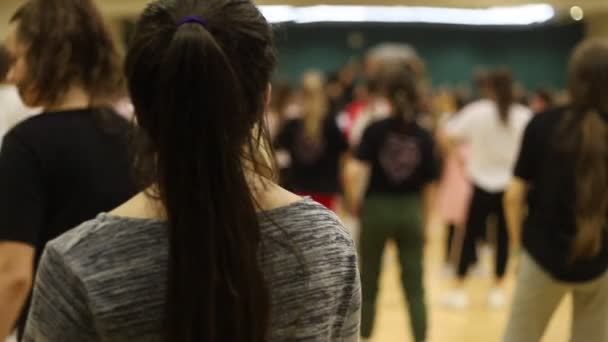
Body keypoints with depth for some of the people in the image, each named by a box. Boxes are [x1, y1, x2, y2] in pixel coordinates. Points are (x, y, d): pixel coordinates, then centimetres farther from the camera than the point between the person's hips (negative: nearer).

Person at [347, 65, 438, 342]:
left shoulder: (375, 130, -7)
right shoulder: (424, 137, -1)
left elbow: (358, 169, -19)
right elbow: (428, 186, 2)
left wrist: (354, 200, -4)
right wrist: (423, 219, 14)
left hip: (376, 209, -1)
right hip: (410, 212, 1)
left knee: (369, 283, 16)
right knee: (414, 287, 7)